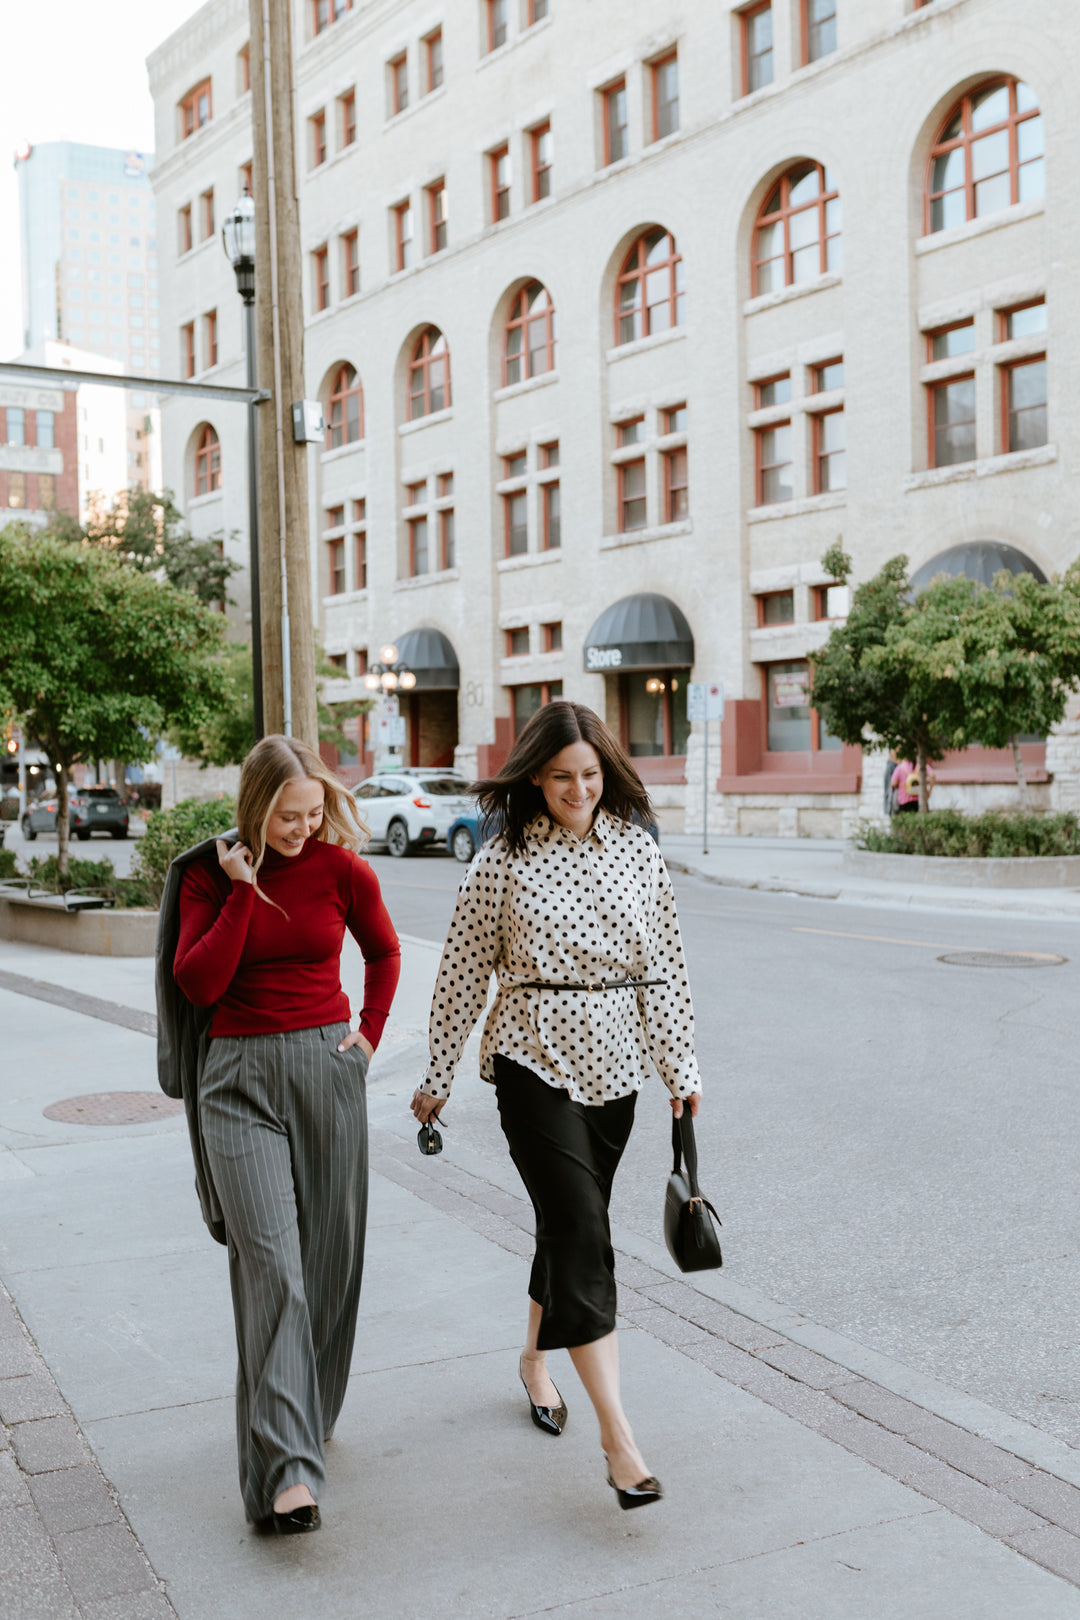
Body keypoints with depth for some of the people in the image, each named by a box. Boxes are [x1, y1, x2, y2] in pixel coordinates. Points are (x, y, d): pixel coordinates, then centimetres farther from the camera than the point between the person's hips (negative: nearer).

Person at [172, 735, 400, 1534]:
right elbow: (198, 983, -11)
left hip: (327, 1066, 2)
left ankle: (310, 1420, 31)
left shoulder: (341, 868, 0)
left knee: (329, 1258, 9)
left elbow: (385, 952, 16)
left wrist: (370, 1036, 9)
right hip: (239, 1078, -1)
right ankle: (287, 1470, -14)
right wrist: (243, 889, -14)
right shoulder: (211, 874, -1)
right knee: (271, 1261, -13)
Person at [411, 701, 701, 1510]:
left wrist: (680, 1063, 3)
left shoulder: (636, 849, 3)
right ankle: (619, 1438, -10)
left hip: (614, 1059, 4)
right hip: (535, 1058, -4)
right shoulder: (504, 860, -7)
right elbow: (464, 972, -1)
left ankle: (536, 1359, 41)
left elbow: (665, 961, 6)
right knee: (582, 1234, -11)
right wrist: (438, 1077, 4)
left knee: (571, 1224, 16)